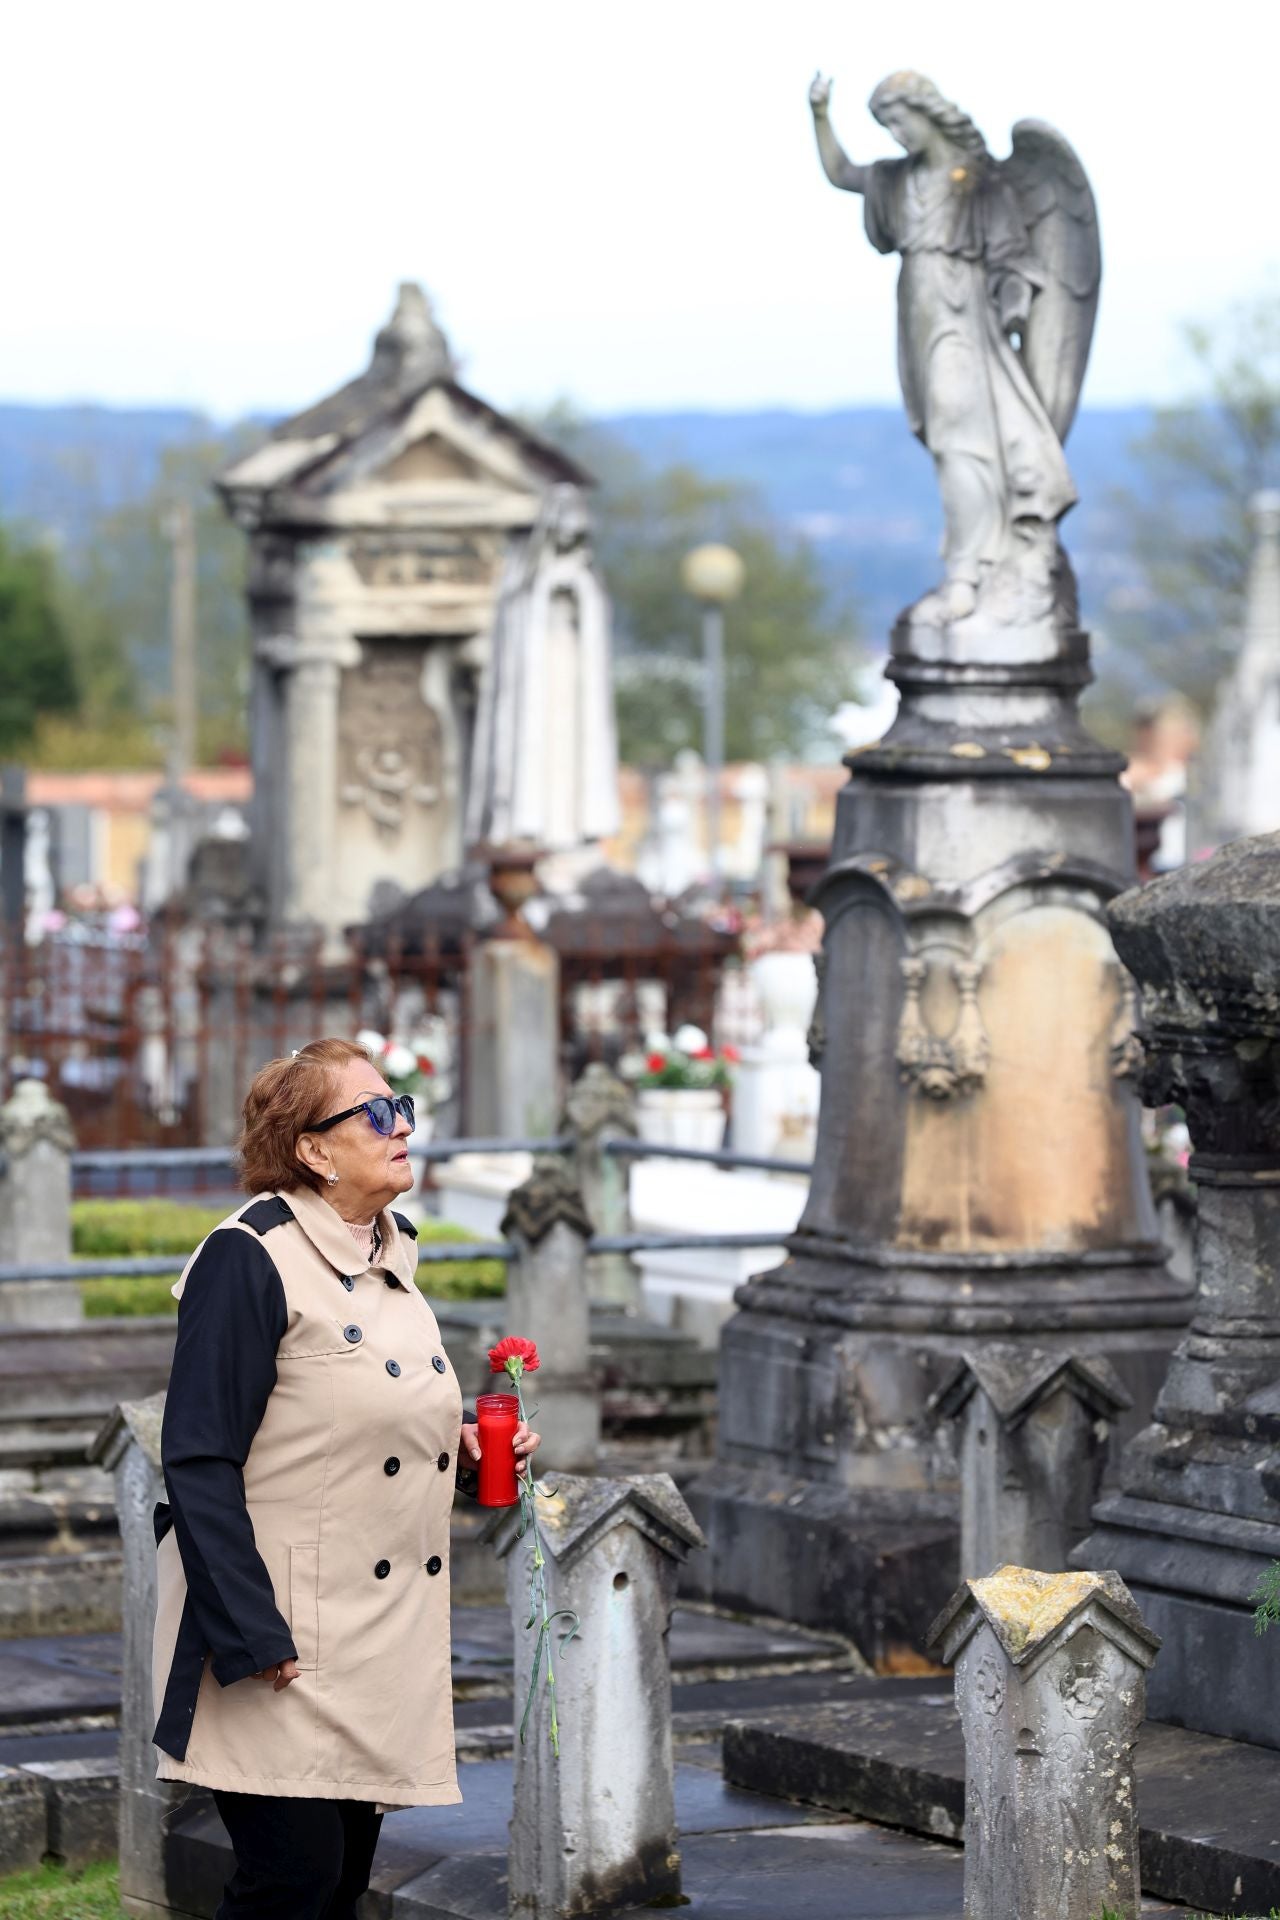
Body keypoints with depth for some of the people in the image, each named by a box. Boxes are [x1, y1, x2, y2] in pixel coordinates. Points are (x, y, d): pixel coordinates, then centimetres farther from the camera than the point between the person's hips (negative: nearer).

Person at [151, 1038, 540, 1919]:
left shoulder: (390, 1259, 14)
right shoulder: (251, 1259, -12)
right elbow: (200, 1461, -16)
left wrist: (459, 1448, 7)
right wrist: (250, 1637, -21)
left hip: (389, 1641, 8)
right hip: (286, 1640, -8)